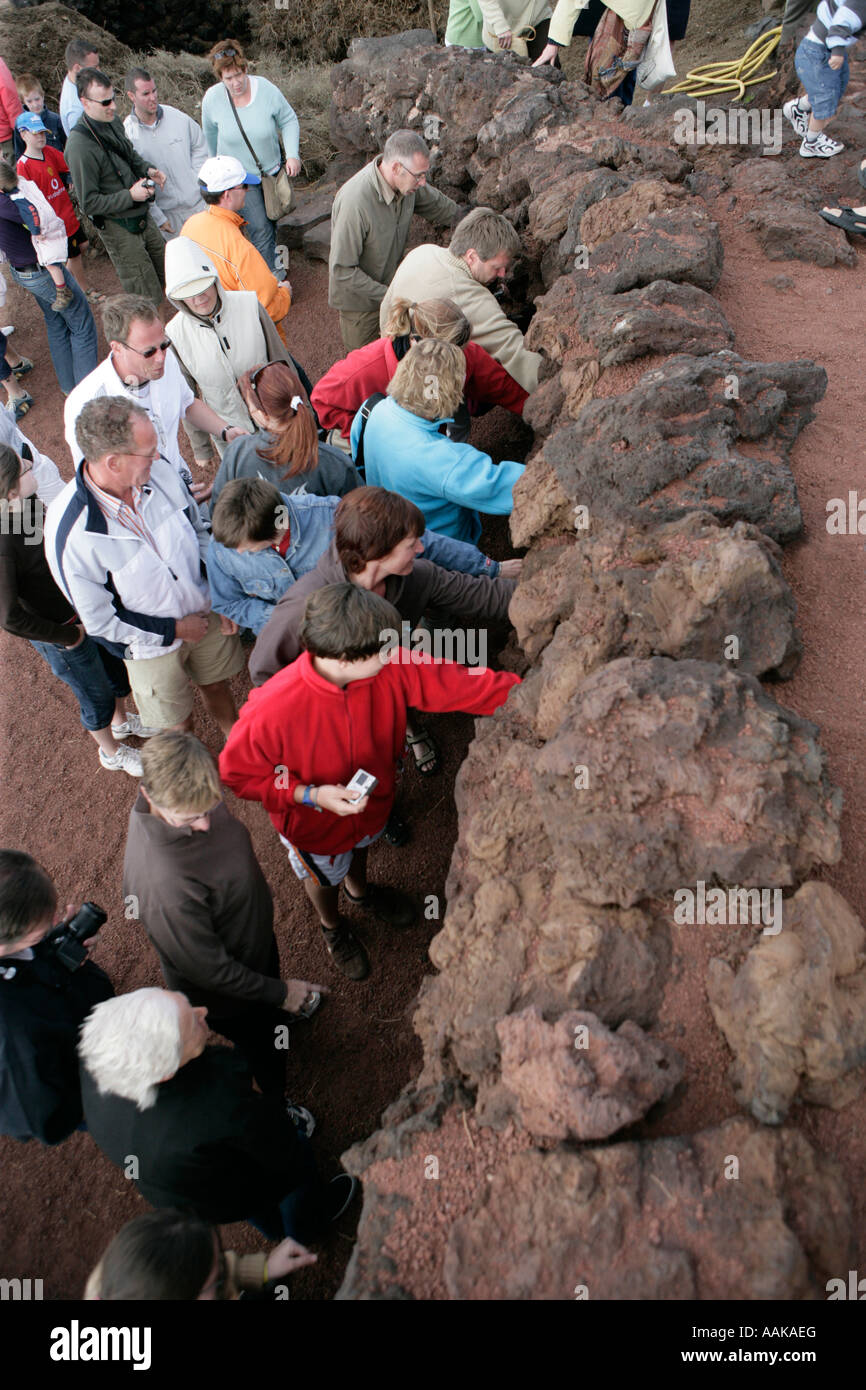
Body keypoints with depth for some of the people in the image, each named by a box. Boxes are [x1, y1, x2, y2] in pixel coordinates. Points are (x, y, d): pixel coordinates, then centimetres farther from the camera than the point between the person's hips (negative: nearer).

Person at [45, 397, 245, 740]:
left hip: (206, 610, 4)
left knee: (217, 685, 29)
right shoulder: (69, 533, -34)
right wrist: (173, 630, -16)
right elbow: (98, 619, -21)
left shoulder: (158, 471, -21)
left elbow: (198, 530, -1)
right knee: (177, 727, 20)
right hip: (152, 643, -4)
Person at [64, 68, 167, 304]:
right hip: (119, 229, -8)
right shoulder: (80, 146, -25)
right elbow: (89, 203, -21)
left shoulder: (113, 120, 1)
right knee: (147, 299, -3)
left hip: (141, 216, 8)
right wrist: (130, 196, -23)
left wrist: (148, 170, 2)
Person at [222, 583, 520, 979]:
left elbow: (453, 681, -23)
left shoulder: (389, 667, -32)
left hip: (371, 799, 4)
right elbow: (237, 772, -26)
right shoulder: (273, 709, -42)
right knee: (324, 877, 30)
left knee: (359, 846, 38)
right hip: (315, 823, -4)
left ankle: (359, 889, 74)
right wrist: (310, 795, -36)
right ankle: (332, 927, 66)